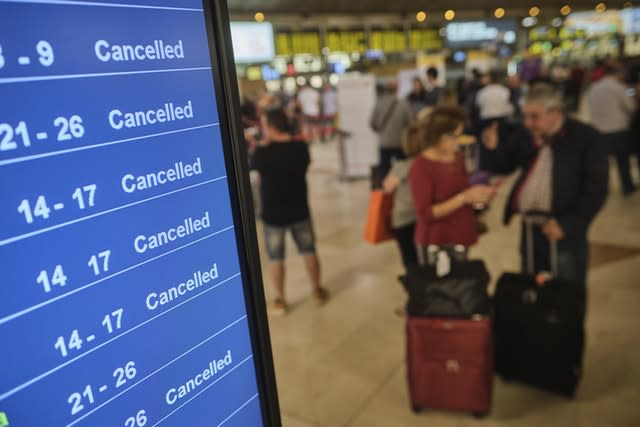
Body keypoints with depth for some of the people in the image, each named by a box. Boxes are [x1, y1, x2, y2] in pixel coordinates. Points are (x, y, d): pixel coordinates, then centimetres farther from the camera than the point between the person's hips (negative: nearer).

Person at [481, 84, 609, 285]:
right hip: (529, 228, 5)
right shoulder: (524, 135, 6)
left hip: (565, 231, -4)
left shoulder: (586, 137, -8)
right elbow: (503, 167, 14)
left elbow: (596, 188, -10)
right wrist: (493, 148, -7)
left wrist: (567, 224, -16)